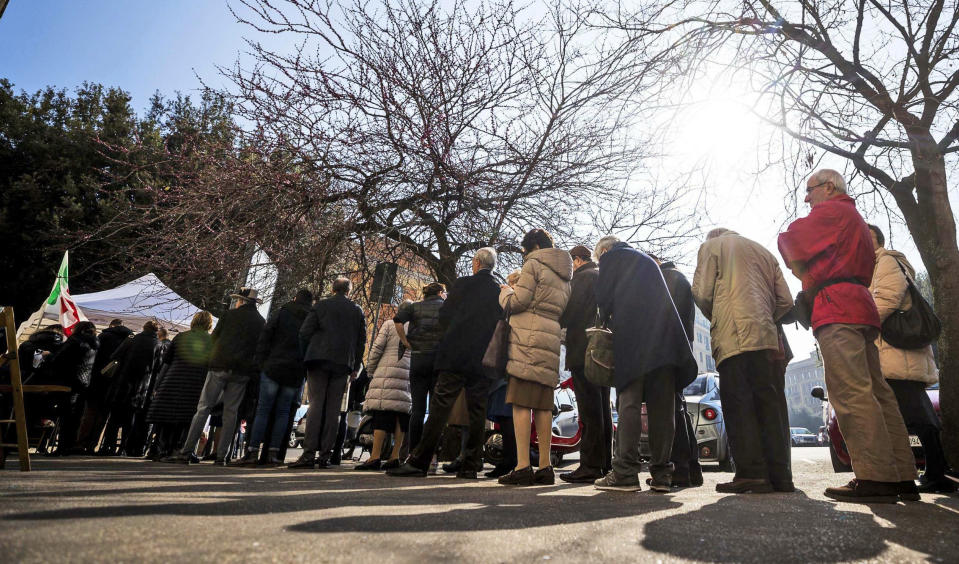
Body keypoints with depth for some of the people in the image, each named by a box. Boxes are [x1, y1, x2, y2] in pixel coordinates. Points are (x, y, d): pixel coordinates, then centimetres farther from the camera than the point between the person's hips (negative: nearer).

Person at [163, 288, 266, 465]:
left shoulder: (229, 315, 4)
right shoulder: (261, 322, 10)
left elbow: (213, 338, 10)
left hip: (220, 365, -2)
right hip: (243, 371, 2)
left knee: (203, 408, 2)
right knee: (230, 412, 5)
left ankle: (186, 452, 0)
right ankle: (221, 456, 4)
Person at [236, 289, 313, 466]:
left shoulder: (280, 313, 5)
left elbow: (264, 340, -2)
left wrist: (261, 363, 0)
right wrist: (307, 375, 8)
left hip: (273, 368, -2)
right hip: (296, 374, 2)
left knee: (263, 410, 4)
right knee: (283, 412, 10)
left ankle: (253, 451, 1)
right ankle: (273, 452, 7)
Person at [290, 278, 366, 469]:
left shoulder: (321, 305, 6)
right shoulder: (357, 310, 11)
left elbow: (305, 333, 0)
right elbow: (361, 341, 10)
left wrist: (304, 356, 10)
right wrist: (355, 367, 15)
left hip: (319, 359, -1)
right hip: (343, 363, 1)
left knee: (316, 405, -3)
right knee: (333, 409, 3)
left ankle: (309, 454, -8)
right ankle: (325, 455, 3)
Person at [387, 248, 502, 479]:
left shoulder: (463, 284, 0)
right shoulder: (501, 293, 8)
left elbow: (444, 315, 0)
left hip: (455, 355, -3)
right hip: (483, 361, 3)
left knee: (440, 407, -3)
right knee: (477, 411, 7)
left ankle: (419, 461, -3)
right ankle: (471, 465, 9)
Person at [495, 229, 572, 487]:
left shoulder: (534, 264, 1)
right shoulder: (564, 276, 25)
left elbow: (517, 302, -8)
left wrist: (505, 291, 14)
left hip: (528, 337, -8)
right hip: (551, 339, 8)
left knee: (521, 402, -9)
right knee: (543, 405, 7)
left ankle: (523, 466, -12)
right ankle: (545, 466, 7)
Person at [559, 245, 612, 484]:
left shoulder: (582, 277, -7)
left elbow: (569, 313, -13)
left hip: (584, 350, -9)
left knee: (590, 411, -8)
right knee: (603, 409, 11)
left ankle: (590, 466, -5)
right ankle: (605, 464, 17)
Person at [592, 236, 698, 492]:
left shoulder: (611, 257, 12)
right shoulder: (648, 260, 32)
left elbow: (604, 298, 2)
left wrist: (608, 321, 20)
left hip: (633, 338, -6)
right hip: (665, 337, 6)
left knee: (629, 401, -8)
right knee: (661, 406, 4)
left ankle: (625, 472, -10)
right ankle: (661, 474, 5)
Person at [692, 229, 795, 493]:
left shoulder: (711, 245, 12)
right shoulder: (764, 251, 27)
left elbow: (702, 293, -1)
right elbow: (785, 301, 17)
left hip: (732, 338, -5)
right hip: (767, 338, 5)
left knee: (738, 404, -6)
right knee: (770, 404, 5)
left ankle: (751, 473, -9)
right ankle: (780, 474, 5)